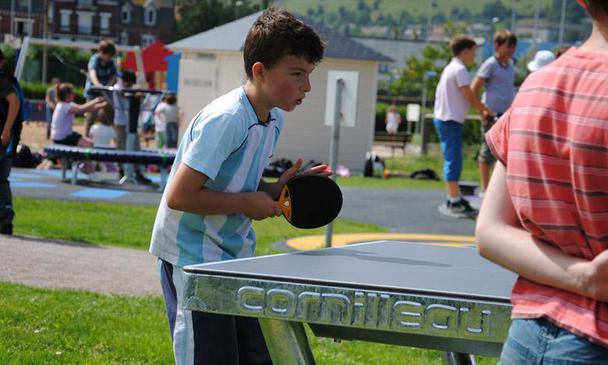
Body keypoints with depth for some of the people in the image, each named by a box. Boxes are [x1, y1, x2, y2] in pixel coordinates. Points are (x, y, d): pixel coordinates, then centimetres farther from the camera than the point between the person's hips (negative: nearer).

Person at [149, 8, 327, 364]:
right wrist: (248, 204, -19)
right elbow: (179, 196, -25)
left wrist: (276, 189, -2)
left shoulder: (274, 119, 5)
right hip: (192, 256, -9)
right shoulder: (225, 119, -23)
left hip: (236, 257, 9)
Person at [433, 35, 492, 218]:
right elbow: (469, 96, -16)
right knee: (453, 160, -9)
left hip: (445, 119, 10)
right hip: (451, 120, -10)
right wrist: (485, 109, -3)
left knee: (453, 161, 15)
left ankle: (454, 199, 21)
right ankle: (454, 203, -8)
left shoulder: (451, 68, 18)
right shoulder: (460, 70, -13)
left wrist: (481, 109, 17)